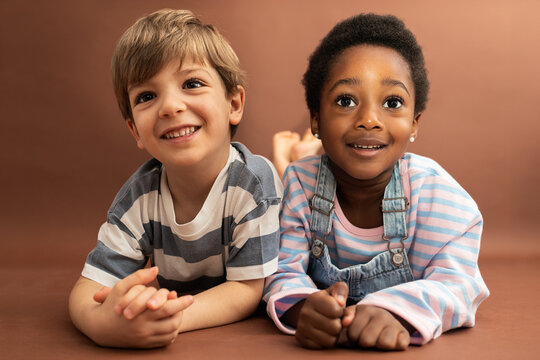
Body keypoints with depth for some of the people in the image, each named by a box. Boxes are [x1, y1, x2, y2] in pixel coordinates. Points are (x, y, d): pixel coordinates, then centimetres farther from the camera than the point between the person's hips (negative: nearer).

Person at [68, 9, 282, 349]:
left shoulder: (254, 182, -27)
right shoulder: (140, 194, -16)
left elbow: (247, 290, -25)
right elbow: (90, 287, -18)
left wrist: (171, 317, -44)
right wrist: (101, 323, -44)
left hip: (248, 335, -2)